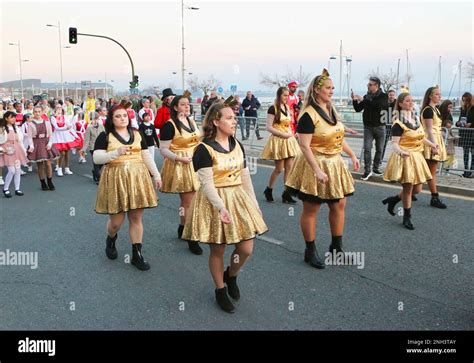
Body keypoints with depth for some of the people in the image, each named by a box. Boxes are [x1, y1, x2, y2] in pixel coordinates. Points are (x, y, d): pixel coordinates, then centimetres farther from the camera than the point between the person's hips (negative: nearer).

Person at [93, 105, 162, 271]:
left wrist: (156, 175, 10)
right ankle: (110, 240, 33)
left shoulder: (137, 134, 11)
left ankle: (137, 254, 12)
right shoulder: (105, 136, -1)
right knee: (116, 220, -1)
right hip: (115, 179, -3)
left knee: (136, 218, 3)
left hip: (137, 178, 3)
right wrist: (116, 152, -24)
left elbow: (147, 156, 14)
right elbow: (96, 158, -11)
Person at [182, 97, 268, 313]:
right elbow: (207, 184, -19)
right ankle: (220, 290, 27)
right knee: (217, 250, 6)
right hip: (214, 202, -6)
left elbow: (245, 177, 11)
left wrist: (255, 204, 13)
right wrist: (221, 207, -31)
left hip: (238, 198, 6)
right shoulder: (204, 149, -15)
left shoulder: (237, 145, 6)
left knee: (246, 248, 3)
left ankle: (231, 276, 34)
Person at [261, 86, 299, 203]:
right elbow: (269, 127, -14)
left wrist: (291, 134, 4)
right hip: (278, 140, -6)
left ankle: (286, 193, 8)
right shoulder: (273, 109, -10)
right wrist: (283, 134, -17)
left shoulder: (287, 108, 11)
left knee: (289, 168, 2)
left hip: (289, 140, 6)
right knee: (279, 168, 0)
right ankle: (268, 190, 20)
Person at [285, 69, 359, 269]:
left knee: (339, 204, 12)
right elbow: (304, 146, -23)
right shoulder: (308, 115, -18)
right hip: (315, 164, -8)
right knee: (311, 209, 3)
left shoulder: (331, 110, 8)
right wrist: (317, 170, -26)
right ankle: (310, 251, 16)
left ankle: (336, 247, 27)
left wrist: (352, 155, 17)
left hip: (334, 163, 8)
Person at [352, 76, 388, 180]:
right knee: (367, 148, -7)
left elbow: (377, 105, -25)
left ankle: (376, 169, 21)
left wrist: (363, 100, -24)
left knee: (379, 149, 8)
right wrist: (355, 100, -9)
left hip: (380, 127, -2)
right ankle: (367, 170, -4)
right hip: (368, 127, 2)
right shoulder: (366, 96, 5)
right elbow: (358, 109, 8)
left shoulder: (383, 96, -6)